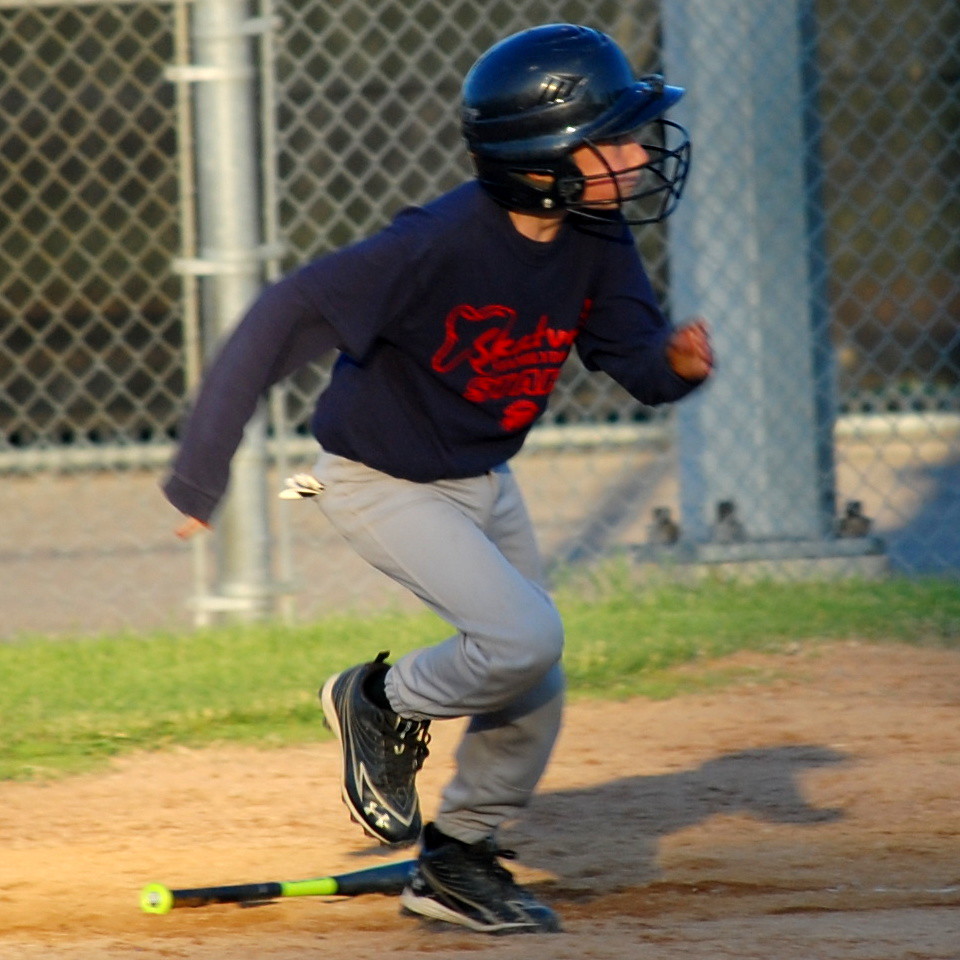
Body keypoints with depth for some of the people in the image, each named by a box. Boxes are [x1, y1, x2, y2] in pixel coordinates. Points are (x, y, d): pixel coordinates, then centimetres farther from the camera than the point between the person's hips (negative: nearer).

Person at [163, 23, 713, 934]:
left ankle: (455, 862, 28)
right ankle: (385, 705, 7)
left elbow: (634, 355, -6)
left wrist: (675, 359, -33)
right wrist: (202, 464, -32)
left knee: (533, 692, 8)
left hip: (483, 479, 7)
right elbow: (288, 314, -32)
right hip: (382, 482, -7)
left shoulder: (596, 239, -12)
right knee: (521, 637, -22)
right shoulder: (439, 244, -33)